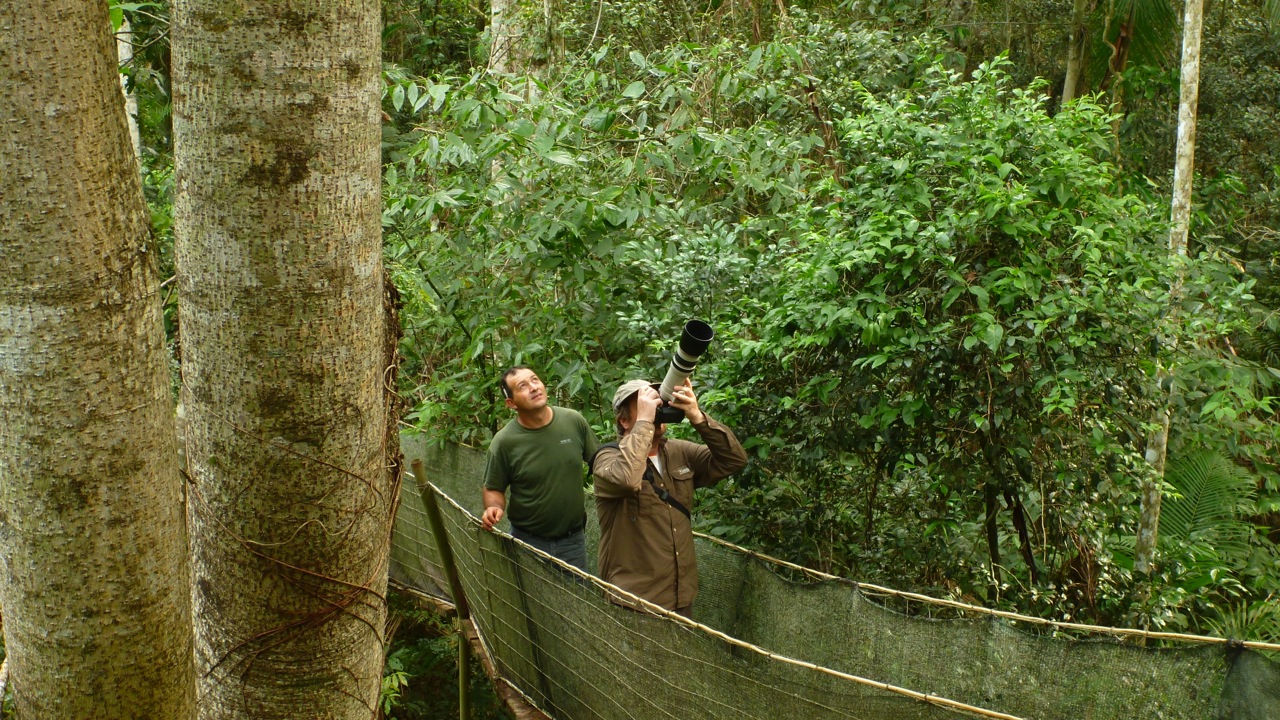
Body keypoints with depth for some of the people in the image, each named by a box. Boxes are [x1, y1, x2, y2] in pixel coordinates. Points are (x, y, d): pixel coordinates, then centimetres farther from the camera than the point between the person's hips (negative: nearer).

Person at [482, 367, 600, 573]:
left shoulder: (574, 421, -7)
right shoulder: (504, 442, -13)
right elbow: (494, 488, -2)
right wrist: (495, 507, -22)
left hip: (573, 539, 2)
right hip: (528, 541, -2)